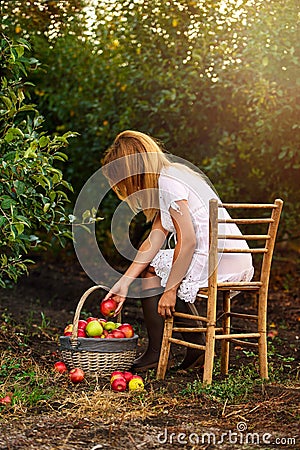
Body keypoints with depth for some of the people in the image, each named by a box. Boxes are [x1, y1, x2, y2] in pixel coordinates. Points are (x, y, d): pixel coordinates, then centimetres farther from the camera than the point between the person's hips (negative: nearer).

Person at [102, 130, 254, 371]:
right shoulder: (166, 179, 16)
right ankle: (196, 346, 19)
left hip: (221, 261, -9)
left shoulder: (168, 182, -13)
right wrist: (124, 283, 6)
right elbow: (154, 239, 11)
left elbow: (187, 242, -19)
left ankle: (156, 353, 9)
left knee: (150, 268, 5)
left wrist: (170, 289, -13)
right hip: (236, 262, 9)